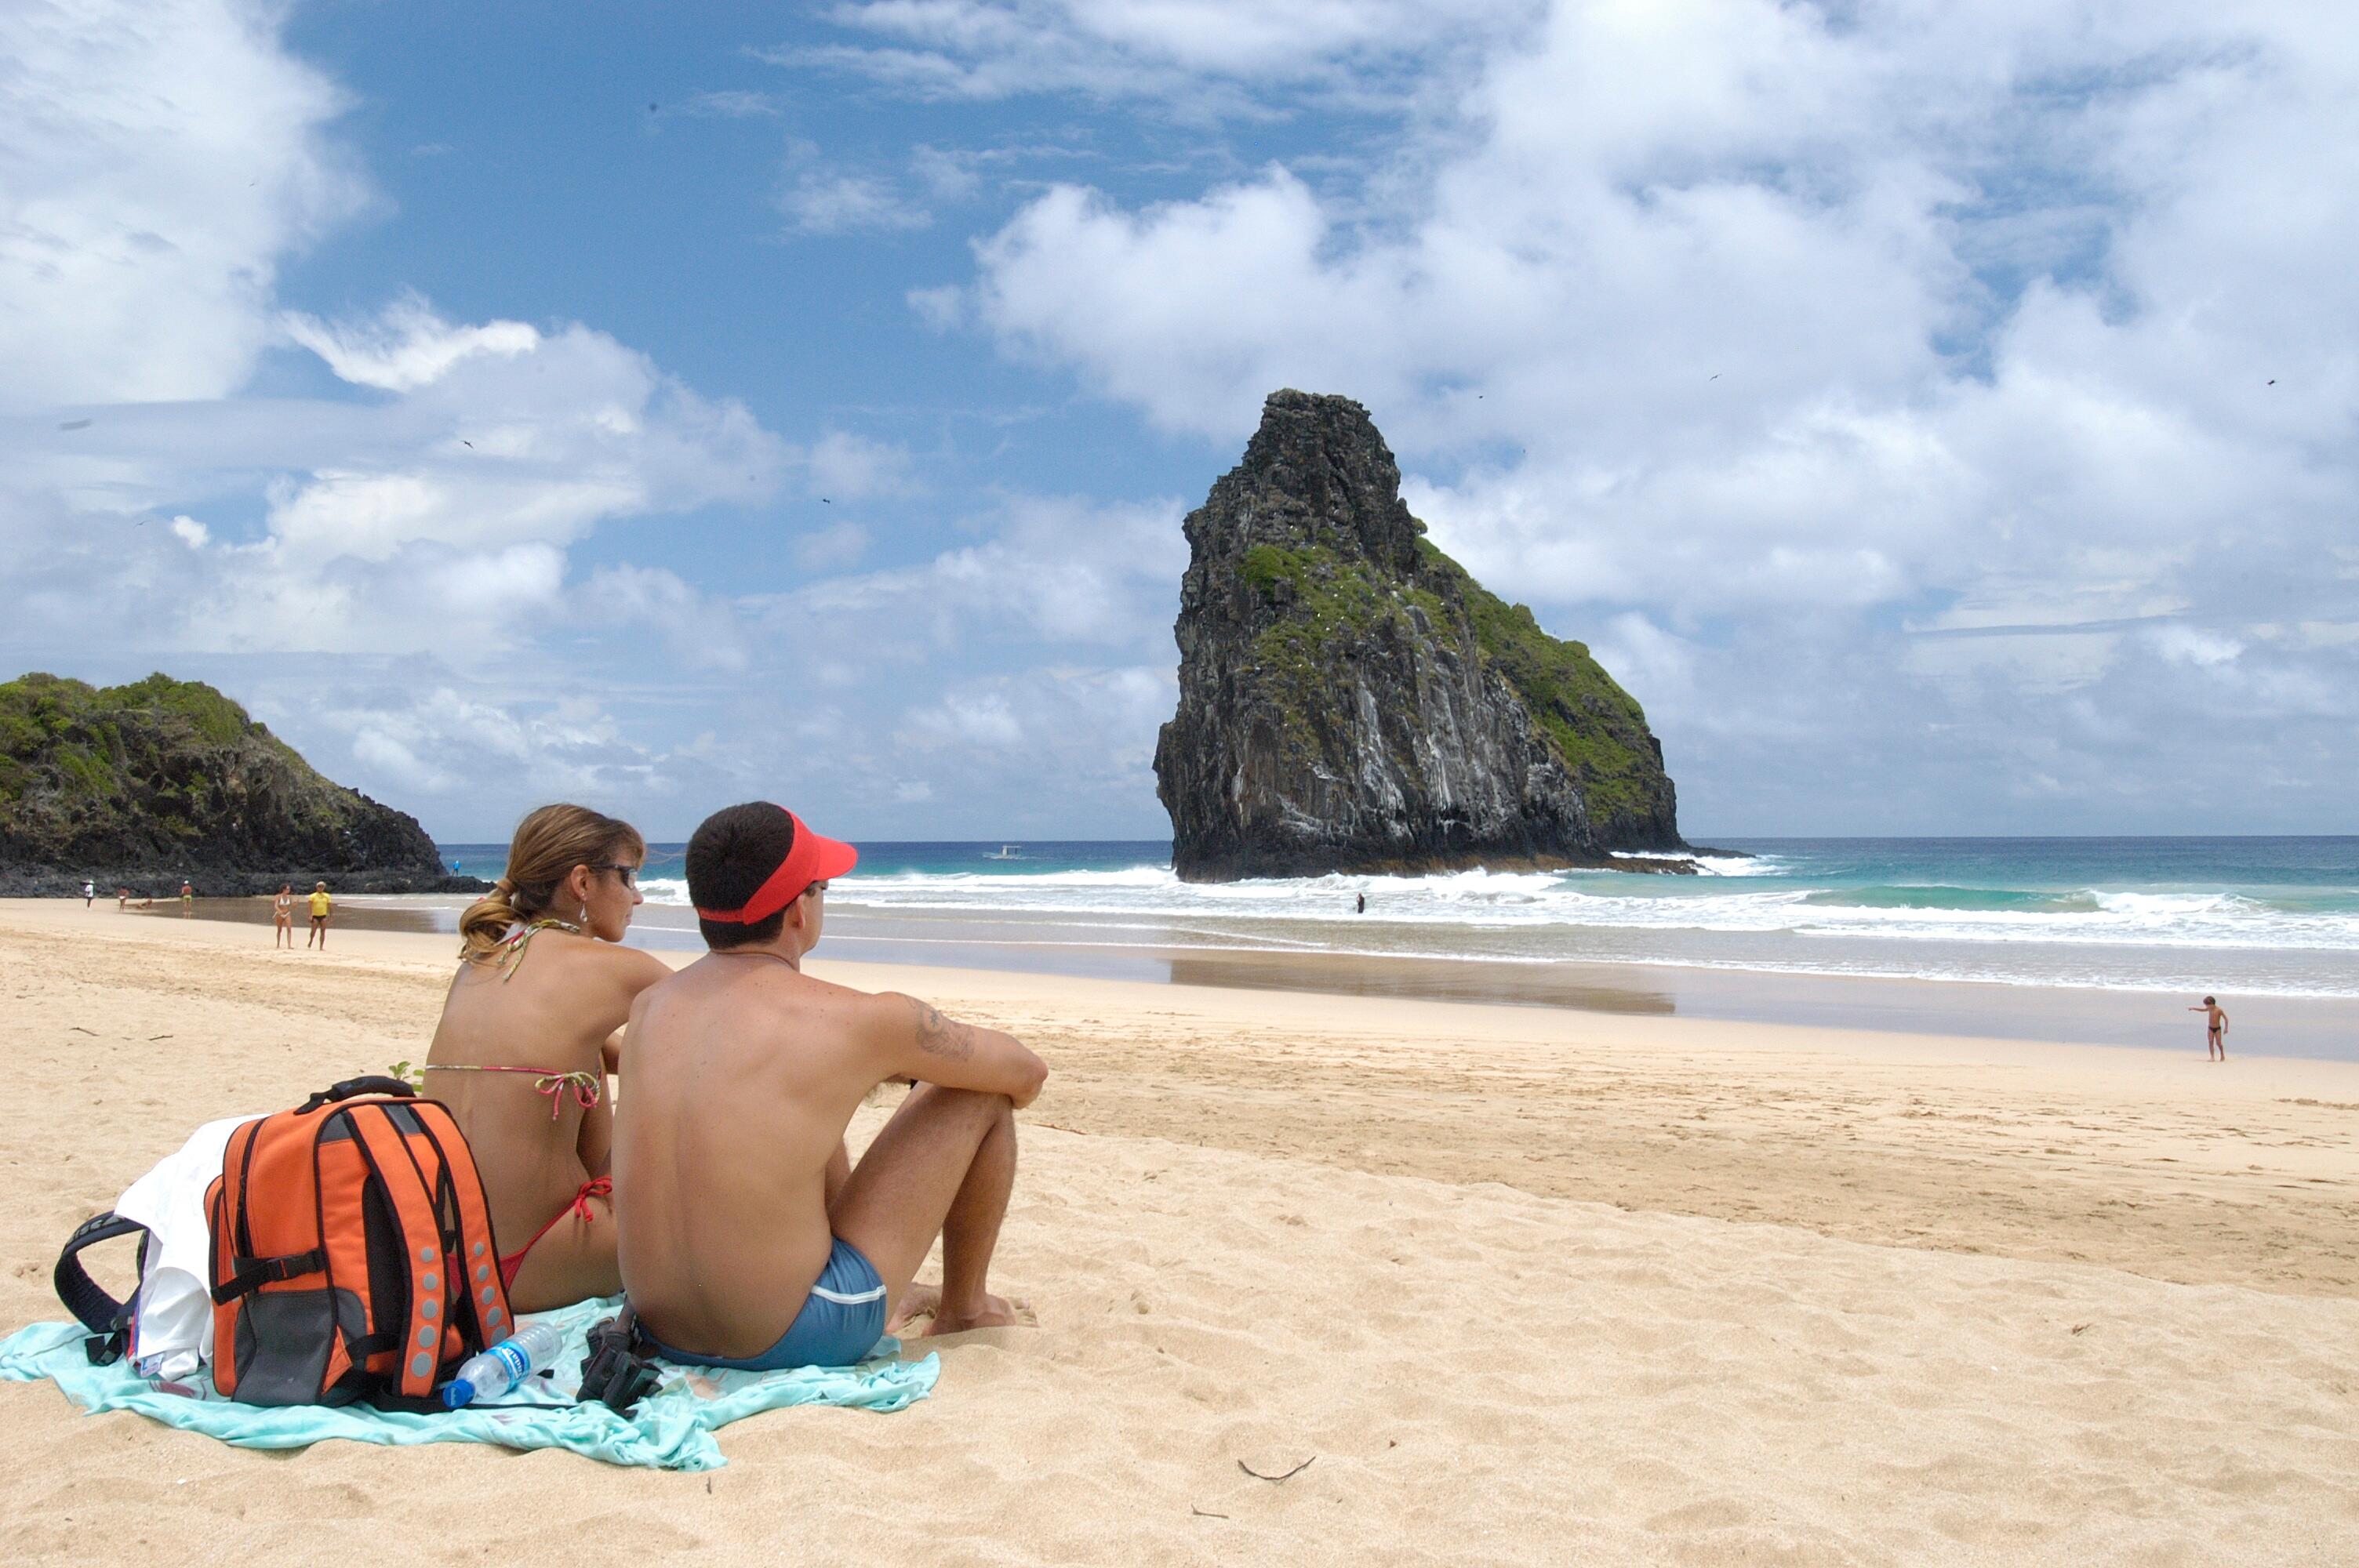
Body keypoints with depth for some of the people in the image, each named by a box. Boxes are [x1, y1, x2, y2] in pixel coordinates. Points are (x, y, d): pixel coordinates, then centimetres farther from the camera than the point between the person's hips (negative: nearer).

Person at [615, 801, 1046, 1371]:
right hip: (796, 1340, -6)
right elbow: (1026, 1072, 4)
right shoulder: (855, 1020, -13)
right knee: (981, 1094, 5)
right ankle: (963, 1307, 25)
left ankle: (895, 1294, 40)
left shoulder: (648, 1008, 3)